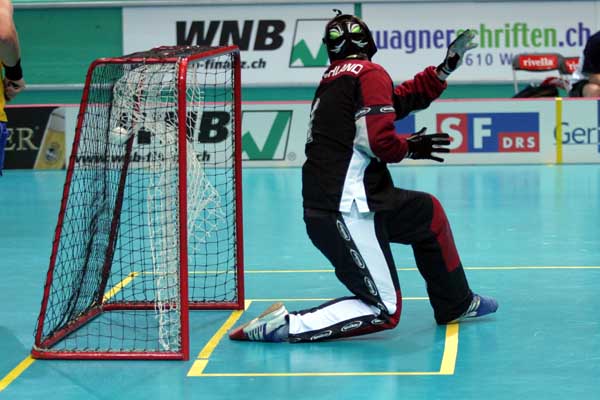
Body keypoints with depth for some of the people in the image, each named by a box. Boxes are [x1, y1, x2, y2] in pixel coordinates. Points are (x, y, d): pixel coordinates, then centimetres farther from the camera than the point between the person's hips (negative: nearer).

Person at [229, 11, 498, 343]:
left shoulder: (334, 79, 17)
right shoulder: (369, 74, -8)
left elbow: (397, 100, 21)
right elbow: (380, 140, -18)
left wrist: (445, 69, 25)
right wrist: (411, 148, 1)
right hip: (345, 213, -9)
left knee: (429, 213, 27)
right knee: (384, 312, -7)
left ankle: (456, 304, 41)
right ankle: (283, 326, -13)